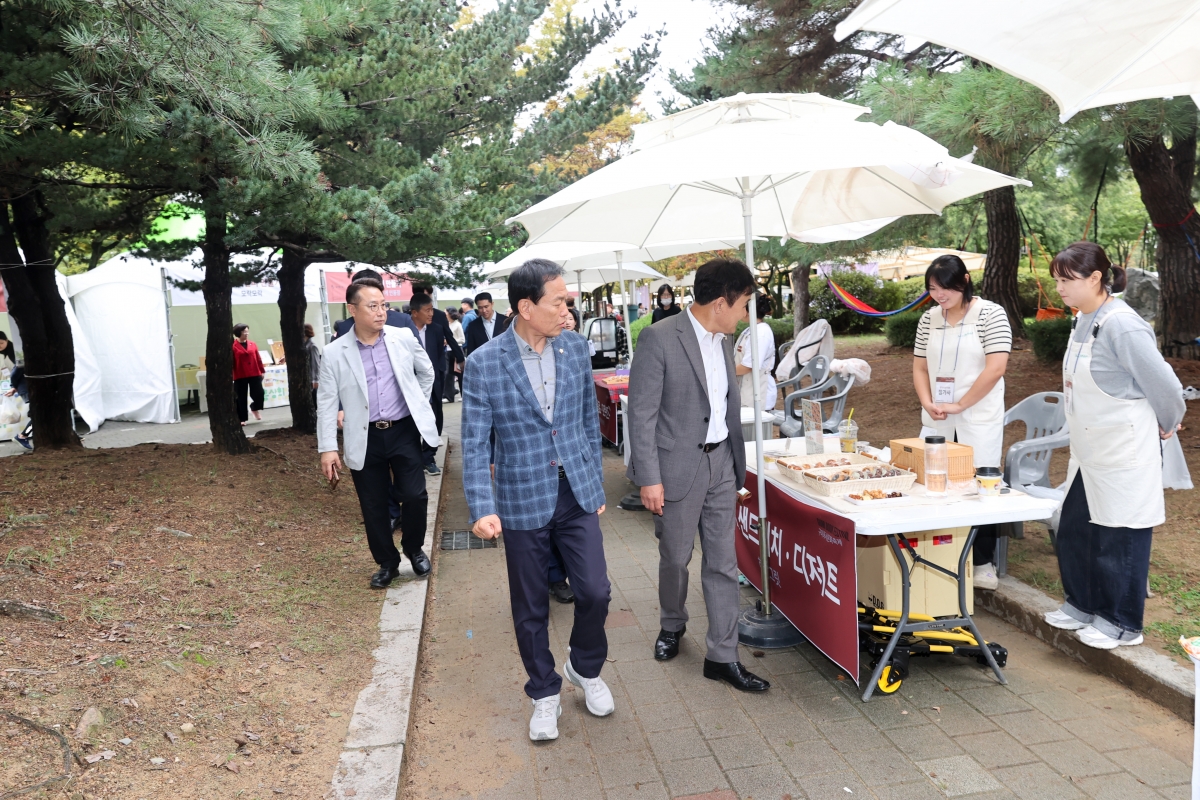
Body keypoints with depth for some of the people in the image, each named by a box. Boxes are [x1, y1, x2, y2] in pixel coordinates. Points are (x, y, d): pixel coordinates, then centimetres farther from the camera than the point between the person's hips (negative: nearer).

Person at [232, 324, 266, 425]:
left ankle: (255, 409, 28)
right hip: (240, 376, -3)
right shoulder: (233, 347, -6)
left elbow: (258, 359, 10)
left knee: (259, 393, -2)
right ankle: (242, 419, 11)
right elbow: (231, 362, -7)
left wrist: (262, 371, 11)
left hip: (255, 374, 3)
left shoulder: (253, 345, 7)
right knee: (241, 398, 2)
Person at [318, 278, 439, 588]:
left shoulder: (403, 337, -1)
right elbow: (326, 402, -3)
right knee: (373, 505, 7)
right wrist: (327, 447, -8)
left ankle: (414, 548, 24)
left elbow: (426, 371, 16)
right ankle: (387, 562, 26)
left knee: (415, 495, -3)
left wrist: (419, 405, 14)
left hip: (404, 431, 0)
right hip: (366, 438, 0)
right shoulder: (335, 353, -5)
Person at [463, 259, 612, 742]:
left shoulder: (576, 348, 0)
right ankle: (545, 695, 33)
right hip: (523, 501, -2)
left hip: (577, 493, 3)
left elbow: (590, 421, 9)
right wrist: (483, 508, -20)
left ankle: (585, 668, 32)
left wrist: (596, 484, 11)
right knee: (531, 608, 11)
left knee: (595, 592, 1)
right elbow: (475, 445, -10)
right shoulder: (483, 365, -12)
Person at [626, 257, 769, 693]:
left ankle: (722, 656, 19)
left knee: (723, 563, 8)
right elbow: (642, 414, -16)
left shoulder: (723, 341, 8)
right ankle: (672, 624, 40)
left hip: (720, 464, 6)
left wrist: (737, 464, 18)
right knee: (675, 558, 12)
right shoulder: (659, 338, -15)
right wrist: (649, 479, -17)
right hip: (678, 467, -6)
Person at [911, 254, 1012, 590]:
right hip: (937, 422, 5)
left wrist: (958, 405, -13)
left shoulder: (990, 314, -6)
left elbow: (995, 368, -13)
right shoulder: (929, 319, 9)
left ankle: (982, 562, 15)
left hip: (978, 421, -4)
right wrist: (928, 404, -4)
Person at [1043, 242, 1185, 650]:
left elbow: (1163, 383, -19)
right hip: (1088, 450, 9)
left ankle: (1121, 623, 20)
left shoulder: (1121, 325, -22)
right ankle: (1082, 605, 33)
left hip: (1123, 453, -9)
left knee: (1118, 538, 4)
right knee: (1073, 531, 16)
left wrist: (1166, 426, -3)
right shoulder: (1082, 321, 5)